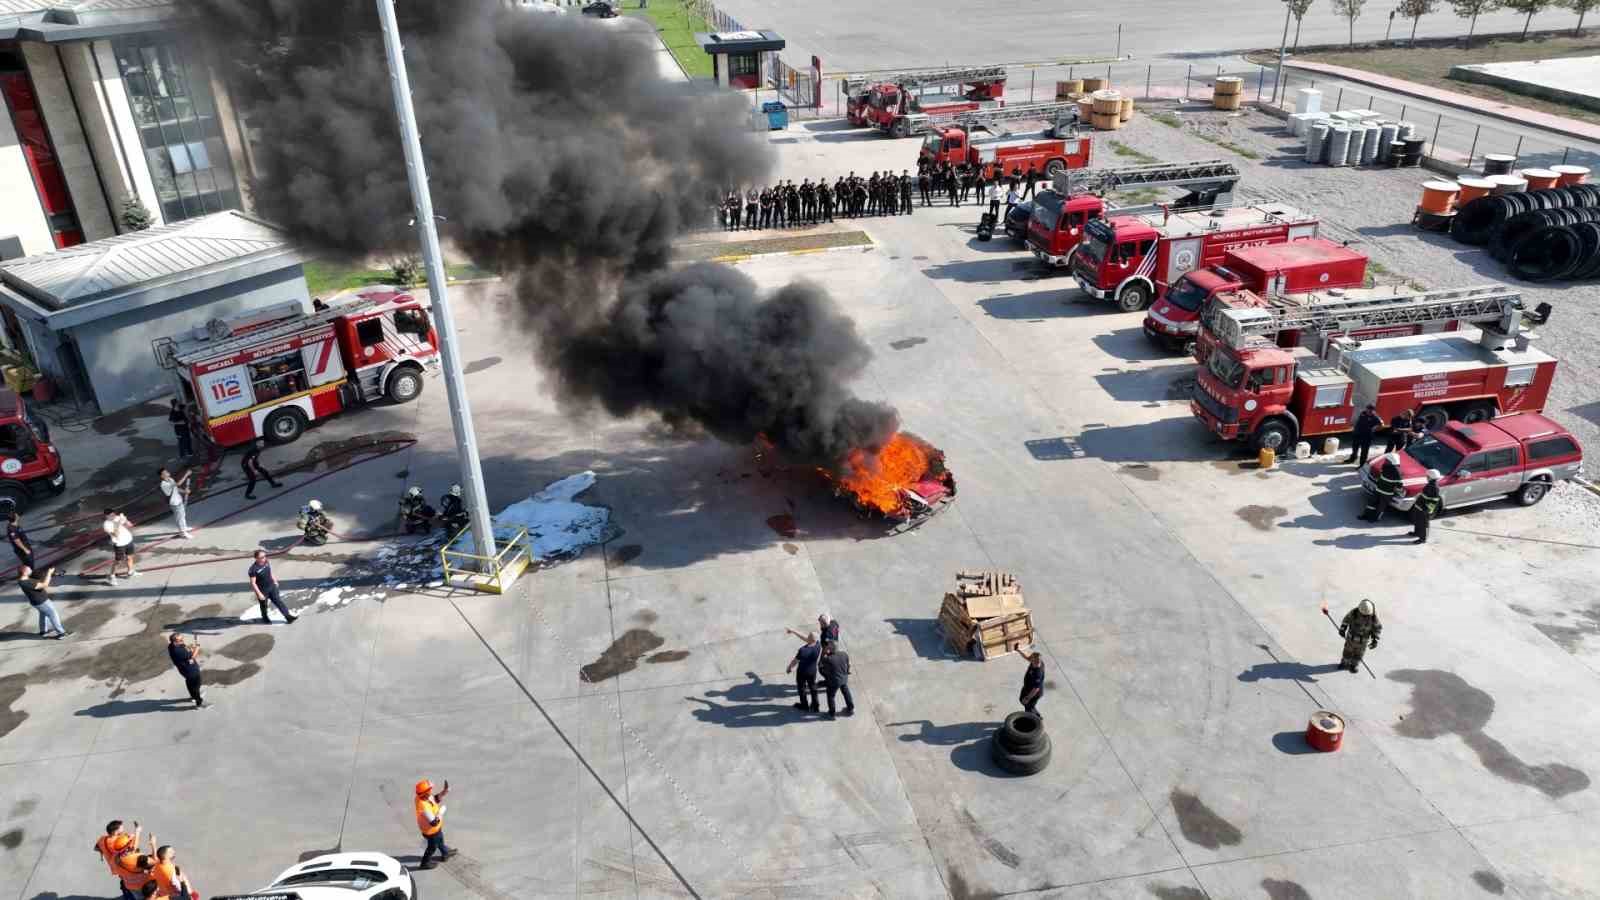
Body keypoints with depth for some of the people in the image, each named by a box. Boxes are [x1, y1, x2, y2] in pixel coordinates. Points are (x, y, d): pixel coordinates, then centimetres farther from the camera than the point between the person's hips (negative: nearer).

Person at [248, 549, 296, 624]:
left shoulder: (267, 562, -7)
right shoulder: (253, 569, -26)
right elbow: (253, 583, -22)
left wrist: (275, 581, 20)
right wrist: (259, 594, -23)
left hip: (272, 587, 5)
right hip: (262, 591, -5)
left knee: (278, 601, 7)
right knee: (264, 605, 17)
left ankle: (288, 616, 10)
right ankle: (265, 618, 41)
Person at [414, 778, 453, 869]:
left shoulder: (425, 796, -20)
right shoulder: (424, 807, -45)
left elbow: (436, 799, 1)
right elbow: (434, 822, -38)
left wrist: (443, 792, -15)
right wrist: (441, 811, -26)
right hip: (430, 830, -8)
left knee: (440, 840, 33)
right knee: (432, 847, 21)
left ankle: (445, 853, 59)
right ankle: (425, 863, 47)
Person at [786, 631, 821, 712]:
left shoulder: (802, 650, -36)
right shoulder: (818, 646, -19)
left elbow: (795, 661, -21)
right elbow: (805, 638, -5)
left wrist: (789, 668, -1)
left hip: (802, 672, -4)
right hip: (813, 671, 4)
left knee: (802, 688, 21)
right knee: (813, 688, 24)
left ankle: (804, 705, 38)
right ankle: (815, 706, 36)